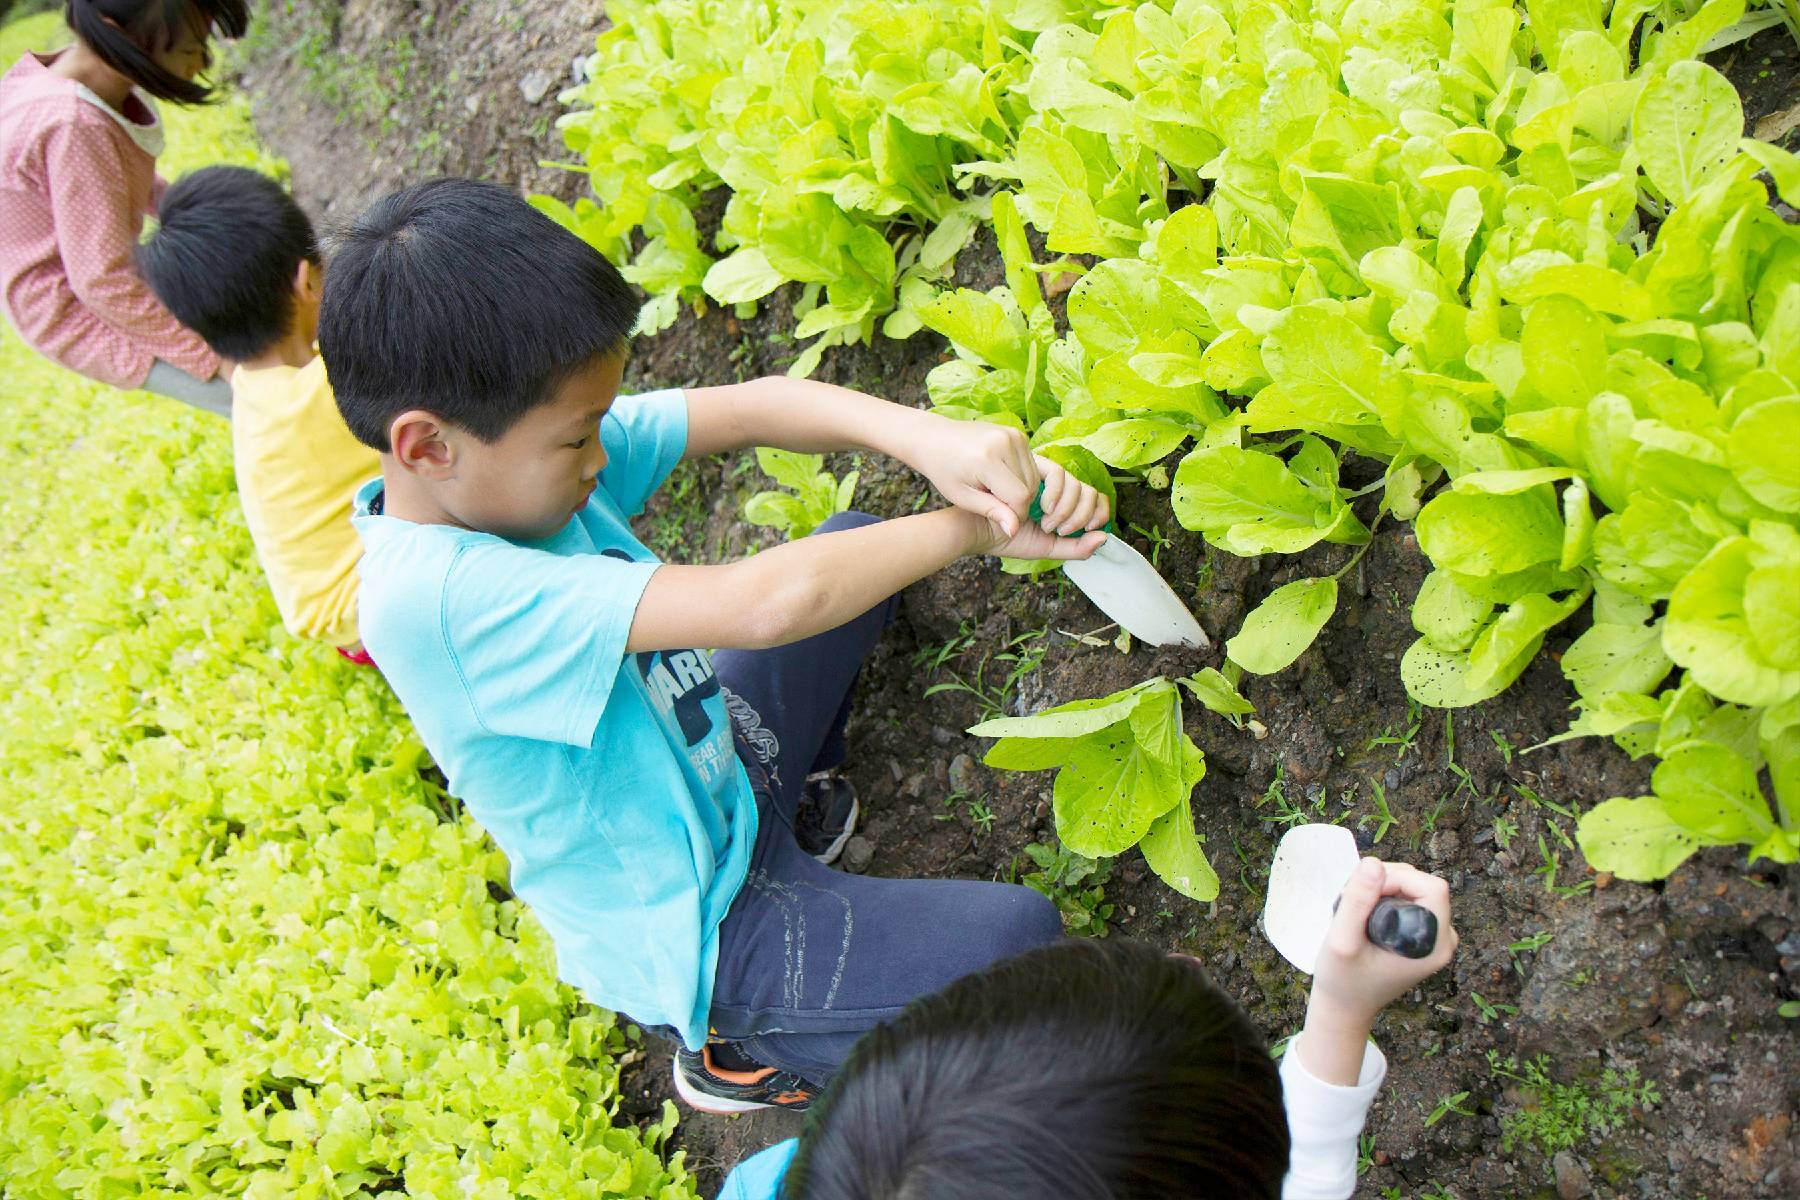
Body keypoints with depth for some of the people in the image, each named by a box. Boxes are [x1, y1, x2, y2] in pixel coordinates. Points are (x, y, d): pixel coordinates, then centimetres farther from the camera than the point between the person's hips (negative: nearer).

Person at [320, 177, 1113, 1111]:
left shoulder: (508, 451, -12)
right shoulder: (437, 598, -37)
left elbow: (750, 407, -14)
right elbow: (766, 604, -43)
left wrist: (926, 437, -32)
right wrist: (972, 527, -29)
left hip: (714, 769, 8)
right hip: (691, 933, -8)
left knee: (860, 538, 14)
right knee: (1016, 934, -21)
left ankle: (784, 808, 21)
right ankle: (744, 1051, 5)